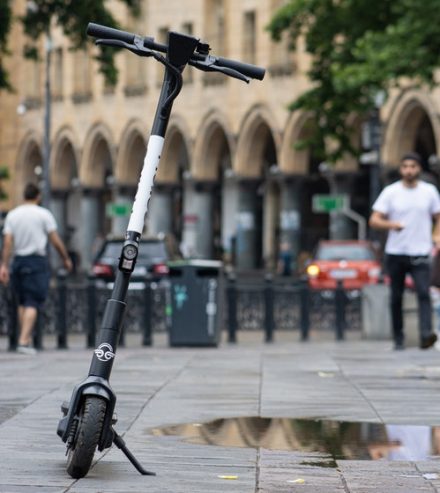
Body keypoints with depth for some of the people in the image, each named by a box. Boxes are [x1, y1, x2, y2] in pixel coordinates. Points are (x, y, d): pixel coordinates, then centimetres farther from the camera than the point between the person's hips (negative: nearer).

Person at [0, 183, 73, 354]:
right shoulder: (44, 214, -2)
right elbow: (56, 241, -3)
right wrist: (66, 259, 9)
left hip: (18, 261, 4)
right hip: (37, 260, -4)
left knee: (22, 302, 16)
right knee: (32, 303, -6)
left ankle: (25, 339, 17)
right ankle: (24, 341, -16)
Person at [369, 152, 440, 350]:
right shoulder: (390, 192, 1)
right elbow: (374, 220, -3)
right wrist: (391, 224, -23)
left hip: (420, 252, 0)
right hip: (395, 252, 1)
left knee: (424, 293, -18)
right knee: (396, 297, 6)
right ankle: (398, 338, 17)